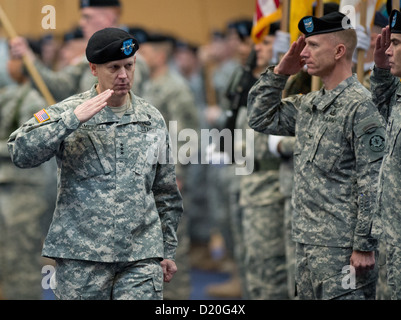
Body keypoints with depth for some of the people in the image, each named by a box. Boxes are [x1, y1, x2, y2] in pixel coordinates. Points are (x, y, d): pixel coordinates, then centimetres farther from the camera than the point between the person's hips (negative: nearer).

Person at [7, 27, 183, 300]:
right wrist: (73, 119, -20)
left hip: (142, 258, 2)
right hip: (81, 258, -2)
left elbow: (166, 194, 18)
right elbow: (21, 153, -16)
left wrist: (168, 251, 17)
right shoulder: (66, 113, 0)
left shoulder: (153, 120, 12)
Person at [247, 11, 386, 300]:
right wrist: (280, 72, 12)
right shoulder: (308, 105, 14)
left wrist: (364, 246, -19)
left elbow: (374, 184, -16)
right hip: (307, 244, 9)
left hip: (342, 250, -9)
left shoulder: (361, 105, -12)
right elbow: (260, 118, 25)